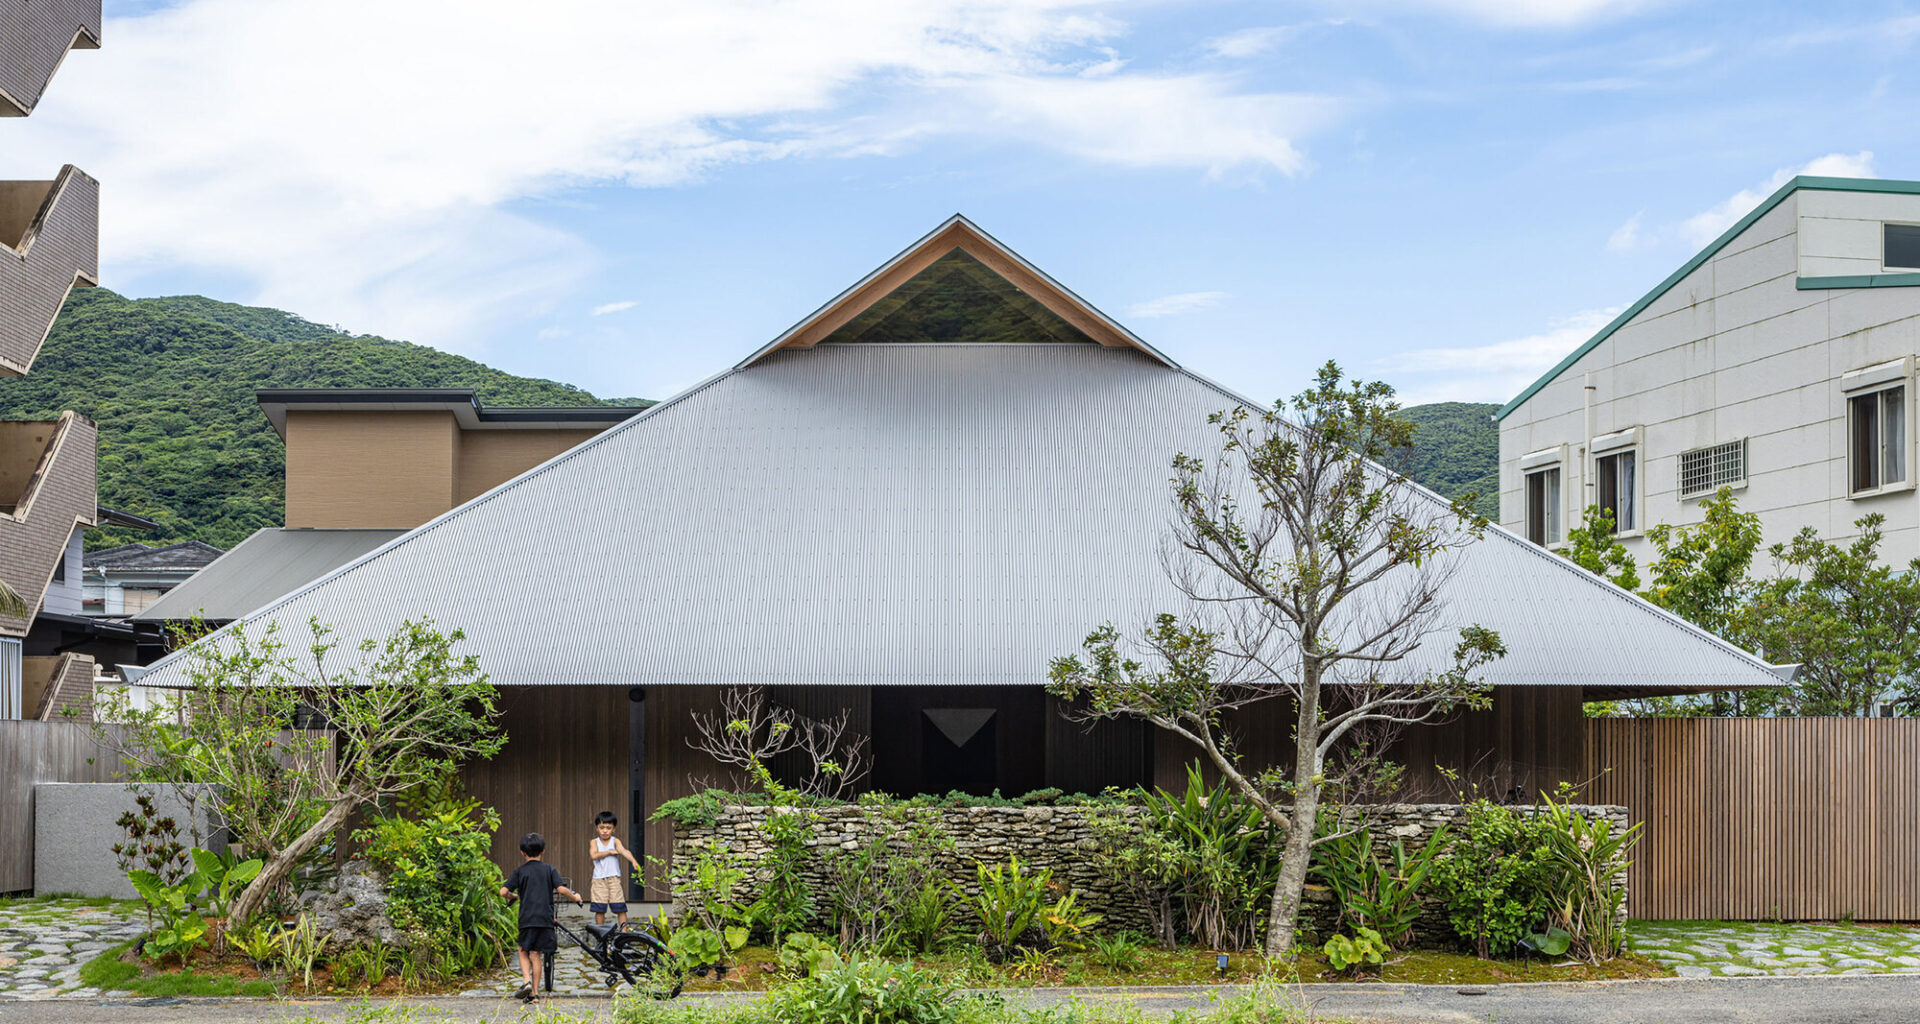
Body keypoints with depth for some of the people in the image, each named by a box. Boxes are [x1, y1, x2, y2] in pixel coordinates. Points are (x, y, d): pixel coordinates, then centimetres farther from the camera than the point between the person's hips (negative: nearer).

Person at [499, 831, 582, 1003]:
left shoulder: (520, 871, 3)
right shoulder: (549, 869, 4)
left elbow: (503, 892, -2)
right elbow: (561, 889, -7)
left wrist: (513, 896, 20)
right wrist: (574, 897, 12)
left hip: (526, 918, -1)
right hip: (545, 918, 1)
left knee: (524, 951, 15)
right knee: (535, 954, 6)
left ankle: (527, 981, -8)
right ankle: (534, 992, 4)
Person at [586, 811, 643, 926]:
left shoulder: (615, 841, 1)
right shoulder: (594, 842, 5)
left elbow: (623, 851, -17)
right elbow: (593, 855, -12)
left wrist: (633, 861, -36)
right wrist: (610, 852, -12)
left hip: (614, 878, -1)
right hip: (599, 879, 1)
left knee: (620, 907, -4)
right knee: (599, 909, 2)